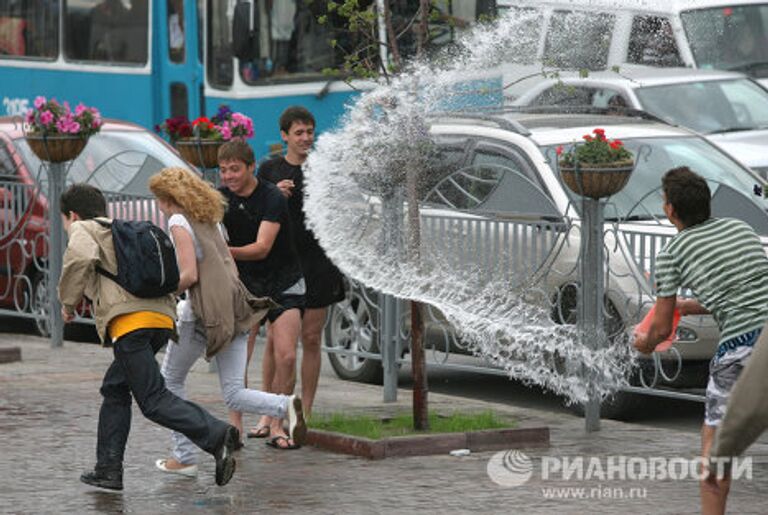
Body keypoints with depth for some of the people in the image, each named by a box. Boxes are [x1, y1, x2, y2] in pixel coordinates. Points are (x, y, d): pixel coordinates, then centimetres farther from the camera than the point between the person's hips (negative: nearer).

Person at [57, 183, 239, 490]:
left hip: (130, 320, -8)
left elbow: (81, 257, -12)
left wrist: (68, 301, 0)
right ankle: (108, 469, 20)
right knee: (115, 389, 21)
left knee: (153, 400, -11)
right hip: (163, 317, 8)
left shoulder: (83, 229, 11)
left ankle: (216, 436, -28)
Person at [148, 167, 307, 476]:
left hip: (203, 315, -7)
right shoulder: (209, 220, 20)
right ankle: (286, 406, -25)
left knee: (171, 381, 15)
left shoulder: (179, 222, -5)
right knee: (234, 395, 1)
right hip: (234, 312, 7)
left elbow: (190, 275, -15)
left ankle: (184, 457, 14)